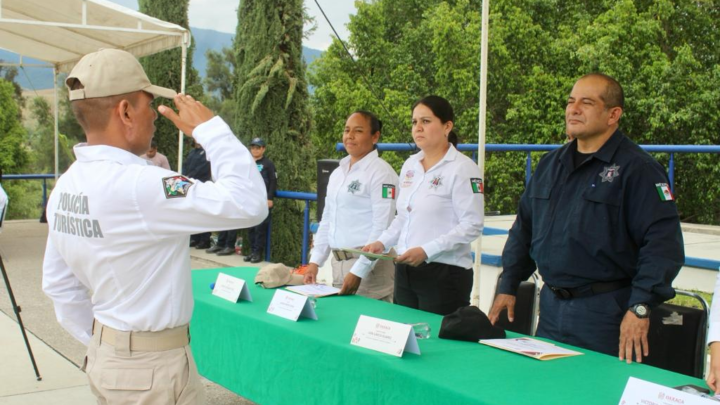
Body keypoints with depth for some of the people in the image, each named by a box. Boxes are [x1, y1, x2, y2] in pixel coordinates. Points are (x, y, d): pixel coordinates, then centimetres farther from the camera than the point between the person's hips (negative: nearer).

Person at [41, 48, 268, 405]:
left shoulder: (66, 186, 2)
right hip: (152, 368, -8)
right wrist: (209, 128, -18)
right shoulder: (136, 186, -26)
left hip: (104, 357, 8)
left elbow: (59, 284, 11)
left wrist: (97, 340, 18)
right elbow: (247, 204, -30)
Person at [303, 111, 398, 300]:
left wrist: (359, 271, -19)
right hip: (338, 263, 7)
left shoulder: (380, 172, -10)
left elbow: (382, 228, -16)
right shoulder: (337, 173, 13)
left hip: (369, 265, -7)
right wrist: (315, 261, 9)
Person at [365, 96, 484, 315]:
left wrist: (426, 251, -21)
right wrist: (382, 243, 4)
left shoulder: (462, 168, -9)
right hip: (405, 270, 6)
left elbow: (472, 225, -15)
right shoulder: (410, 165, 11)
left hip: (444, 273, -6)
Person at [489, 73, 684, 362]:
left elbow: (663, 243, -17)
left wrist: (640, 307, -24)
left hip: (605, 311, -6)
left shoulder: (637, 169, -10)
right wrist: (507, 287, 14)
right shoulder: (550, 165, 12)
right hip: (551, 307, 7)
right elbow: (523, 229, 18)